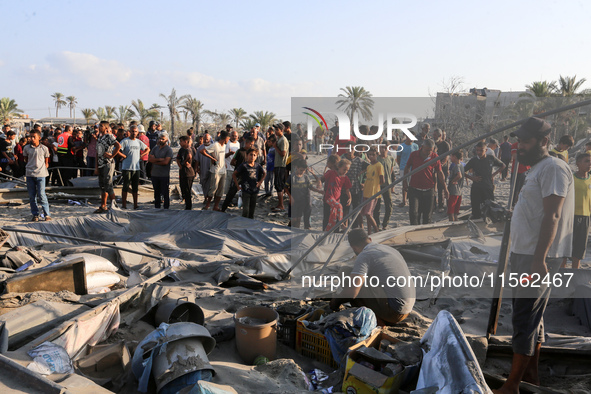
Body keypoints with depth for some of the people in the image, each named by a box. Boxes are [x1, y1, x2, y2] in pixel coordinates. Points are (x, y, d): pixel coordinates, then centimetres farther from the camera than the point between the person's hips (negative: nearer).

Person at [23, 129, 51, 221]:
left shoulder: (44, 148, 1)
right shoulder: (26, 148, 5)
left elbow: (46, 162, 11)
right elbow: (26, 160, 17)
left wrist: (44, 166, 0)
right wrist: (31, 166, 7)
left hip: (41, 174, -3)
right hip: (30, 174, 3)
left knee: (41, 194, -8)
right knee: (32, 196, 5)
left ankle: (47, 214, 0)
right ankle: (35, 215, 14)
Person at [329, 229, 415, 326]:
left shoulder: (364, 256, -11)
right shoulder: (390, 249, 16)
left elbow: (351, 292, -19)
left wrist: (336, 299, 2)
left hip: (393, 310, -9)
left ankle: (378, 321, -2)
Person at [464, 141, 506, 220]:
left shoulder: (491, 158, 1)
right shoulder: (473, 160, -1)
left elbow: (503, 166, 16)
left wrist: (494, 174, 5)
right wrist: (472, 178, -7)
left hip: (488, 187, 1)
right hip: (476, 189, -1)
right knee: (476, 208, 0)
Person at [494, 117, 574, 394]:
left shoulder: (553, 168, -13)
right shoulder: (536, 169, 17)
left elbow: (552, 217, -20)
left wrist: (539, 259, -25)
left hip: (536, 256, -10)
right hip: (523, 253, 10)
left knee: (525, 318, -6)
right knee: (532, 316, 15)